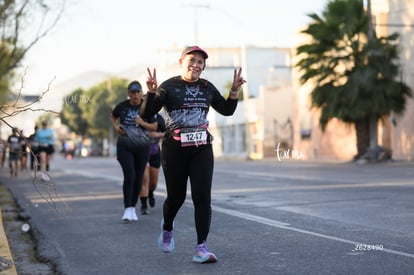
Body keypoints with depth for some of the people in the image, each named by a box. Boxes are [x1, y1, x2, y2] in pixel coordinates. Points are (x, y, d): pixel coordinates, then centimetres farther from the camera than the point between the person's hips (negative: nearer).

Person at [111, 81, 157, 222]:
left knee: (138, 178, 6)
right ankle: (127, 209, -12)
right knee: (129, 176, -15)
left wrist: (142, 123, -19)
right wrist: (116, 127, -1)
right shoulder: (122, 106, -1)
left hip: (142, 147, 1)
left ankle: (133, 207, 22)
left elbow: (154, 127, -1)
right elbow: (113, 117, 18)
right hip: (124, 146, -1)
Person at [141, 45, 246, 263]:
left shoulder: (207, 87, 8)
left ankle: (201, 248, -7)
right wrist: (151, 92, -28)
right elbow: (147, 114, -12)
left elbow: (227, 110, 17)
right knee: (176, 197, 8)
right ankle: (167, 228, 42)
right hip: (174, 150, -2)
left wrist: (234, 90, 2)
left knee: (202, 198, -9)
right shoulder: (168, 87, -5)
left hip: (202, 149, 3)